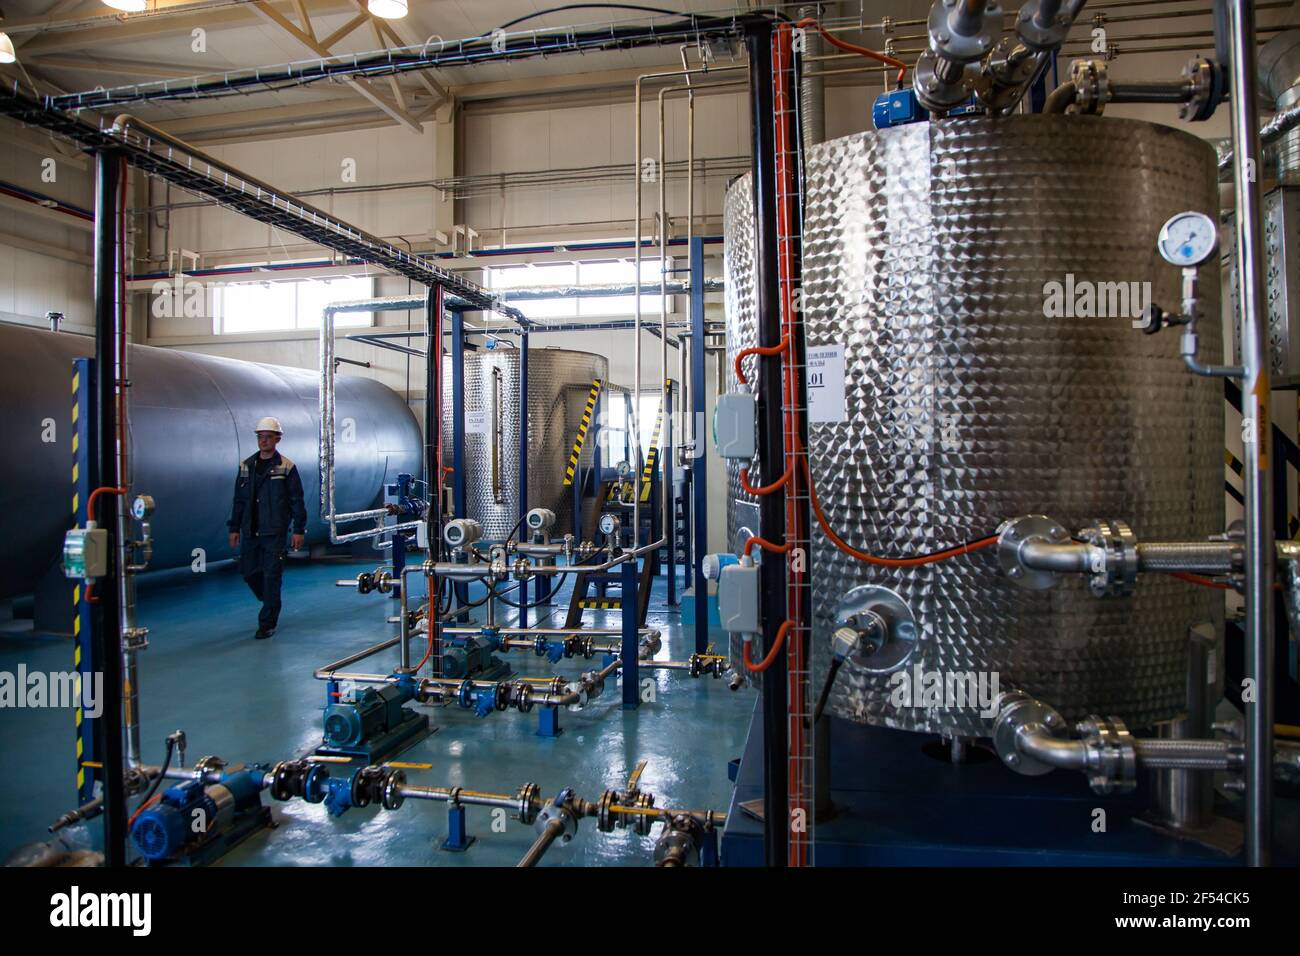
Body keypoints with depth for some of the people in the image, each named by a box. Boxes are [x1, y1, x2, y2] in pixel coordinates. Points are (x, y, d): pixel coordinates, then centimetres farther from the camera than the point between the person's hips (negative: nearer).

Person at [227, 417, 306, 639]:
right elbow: (239, 500, 14)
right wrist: (234, 528, 11)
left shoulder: (286, 467, -3)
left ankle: (267, 623, 7)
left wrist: (299, 530, -7)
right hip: (250, 531, 5)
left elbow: (296, 501, -3)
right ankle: (271, 603, 36)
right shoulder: (246, 466, 10)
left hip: (274, 532, -5)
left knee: (271, 576, -3)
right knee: (249, 572, 10)